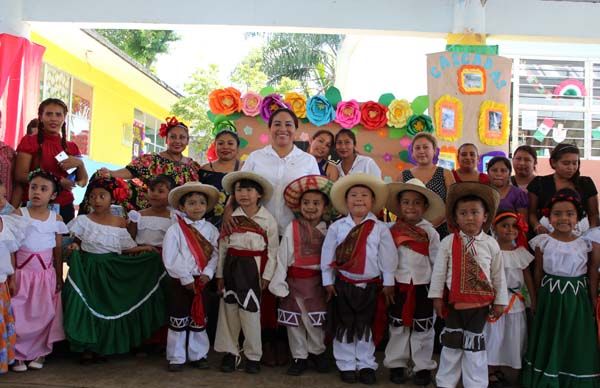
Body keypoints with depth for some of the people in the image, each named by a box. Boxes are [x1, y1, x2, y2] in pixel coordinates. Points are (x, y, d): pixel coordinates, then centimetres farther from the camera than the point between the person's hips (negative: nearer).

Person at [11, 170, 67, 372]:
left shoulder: (56, 218, 2)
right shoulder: (18, 215, -4)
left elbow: (58, 251, 7)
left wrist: (59, 278, 6)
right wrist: (11, 277, -9)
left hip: (46, 274, 2)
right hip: (23, 273, -1)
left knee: (44, 314, 2)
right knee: (19, 314, -1)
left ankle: (39, 352, 20)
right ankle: (19, 354, 17)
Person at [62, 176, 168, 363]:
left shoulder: (120, 223, -1)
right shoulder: (83, 220, -3)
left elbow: (125, 250, 3)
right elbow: (76, 240, 4)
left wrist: (142, 248, -8)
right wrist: (74, 246, -17)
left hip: (111, 272, 1)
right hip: (87, 269, -1)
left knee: (109, 308, 5)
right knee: (85, 306, -4)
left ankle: (102, 347, 22)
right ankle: (87, 348, 12)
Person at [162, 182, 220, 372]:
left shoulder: (210, 229, 2)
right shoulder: (175, 230, -8)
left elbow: (215, 254, -2)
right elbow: (170, 259, -12)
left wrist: (207, 273, -16)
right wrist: (186, 278, -15)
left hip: (202, 281, 3)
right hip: (180, 281, -3)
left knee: (199, 319, 13)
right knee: (179, 320, 6)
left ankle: (198, 355, 26)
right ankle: (176, 357, 18)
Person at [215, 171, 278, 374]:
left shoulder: (268, 219, -4)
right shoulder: (230, 218, 3)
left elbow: (272, 250, -2)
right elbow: (223, 247, 6)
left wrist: (267, 275, -6)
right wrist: (220, 274, 5)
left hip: (253, 268, -3)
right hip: (232, 266, 3)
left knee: (251, 312, 0)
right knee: (229, 310, 8)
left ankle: (253, 355, 16)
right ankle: (230, 352, 23)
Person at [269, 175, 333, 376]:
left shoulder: (327, 230, -2)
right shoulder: (292, 228, -6)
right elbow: (283, 256, -7)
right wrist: (278, 282, -9)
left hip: (317, 281, 0)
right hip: (295, 281, 0)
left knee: (317, 320, 11)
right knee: (295, 321, 10)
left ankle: (317, 351, 34)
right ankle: (299, 356, 25)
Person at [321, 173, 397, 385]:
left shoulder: (380, 228, -5)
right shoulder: (336, 227, -5)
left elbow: (388, 257, -2)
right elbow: (327, 255, 0)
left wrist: (388, 283, -1)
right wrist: (328, 281, 1)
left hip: (371, 286, 0)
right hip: (343, 284, 0)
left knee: (367, 327, 12)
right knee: (344, 326, 10)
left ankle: (366, 365, 27)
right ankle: (346, 365, 24)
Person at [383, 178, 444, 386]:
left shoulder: (430, 232, -3)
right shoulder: (392, 231, -1)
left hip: (423, 286, -1)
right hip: (399, 285, 1)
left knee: (422, 328, 9)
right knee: (397, 326, 11)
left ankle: (423, 366, 22)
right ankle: (396, 364, 25)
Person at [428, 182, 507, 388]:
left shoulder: (491, 244, -4)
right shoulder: (448, 242, -8)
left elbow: (498, 274, 3)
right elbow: (439, 271, -4)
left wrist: (499, 301, 4)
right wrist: (437, 297, -3)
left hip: (480, 303, 0)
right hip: (454, 301, 0)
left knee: (475, 344, 11)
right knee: (451, 343, 11)